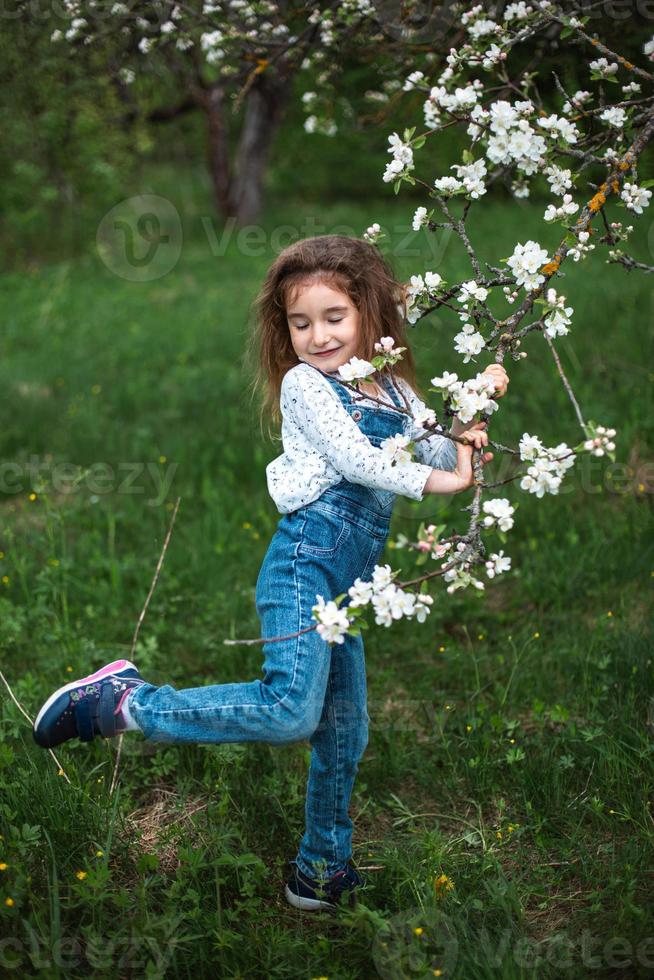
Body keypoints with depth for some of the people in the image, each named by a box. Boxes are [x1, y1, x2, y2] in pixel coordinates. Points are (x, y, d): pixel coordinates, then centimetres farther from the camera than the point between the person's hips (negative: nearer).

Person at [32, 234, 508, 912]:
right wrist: (434, 481, -10)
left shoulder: (392, 389, 17)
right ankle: (124, 701, -13)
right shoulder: (303, 383, -4)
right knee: (290, 710, -25)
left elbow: (429, 450, 17)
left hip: (347, 581, 8)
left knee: (344, 730, 15)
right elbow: (355, 458, -15)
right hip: (305, 560, -8)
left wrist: (463, 428, -3)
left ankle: (322, 870, 32)